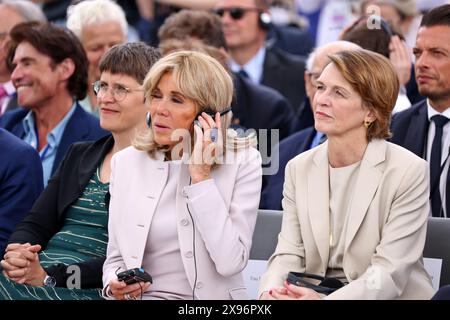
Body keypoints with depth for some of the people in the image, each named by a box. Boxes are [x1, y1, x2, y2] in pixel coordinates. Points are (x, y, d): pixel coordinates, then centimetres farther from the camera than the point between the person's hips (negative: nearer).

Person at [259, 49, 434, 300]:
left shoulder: (409, 172, -9)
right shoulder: (299, 168, 8)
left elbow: (390, 273, -13)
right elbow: (289, 254, 4)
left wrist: (324, 300, -28)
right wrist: (271, 291, -19)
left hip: (389, 298, -4)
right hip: (314, 293, 4)